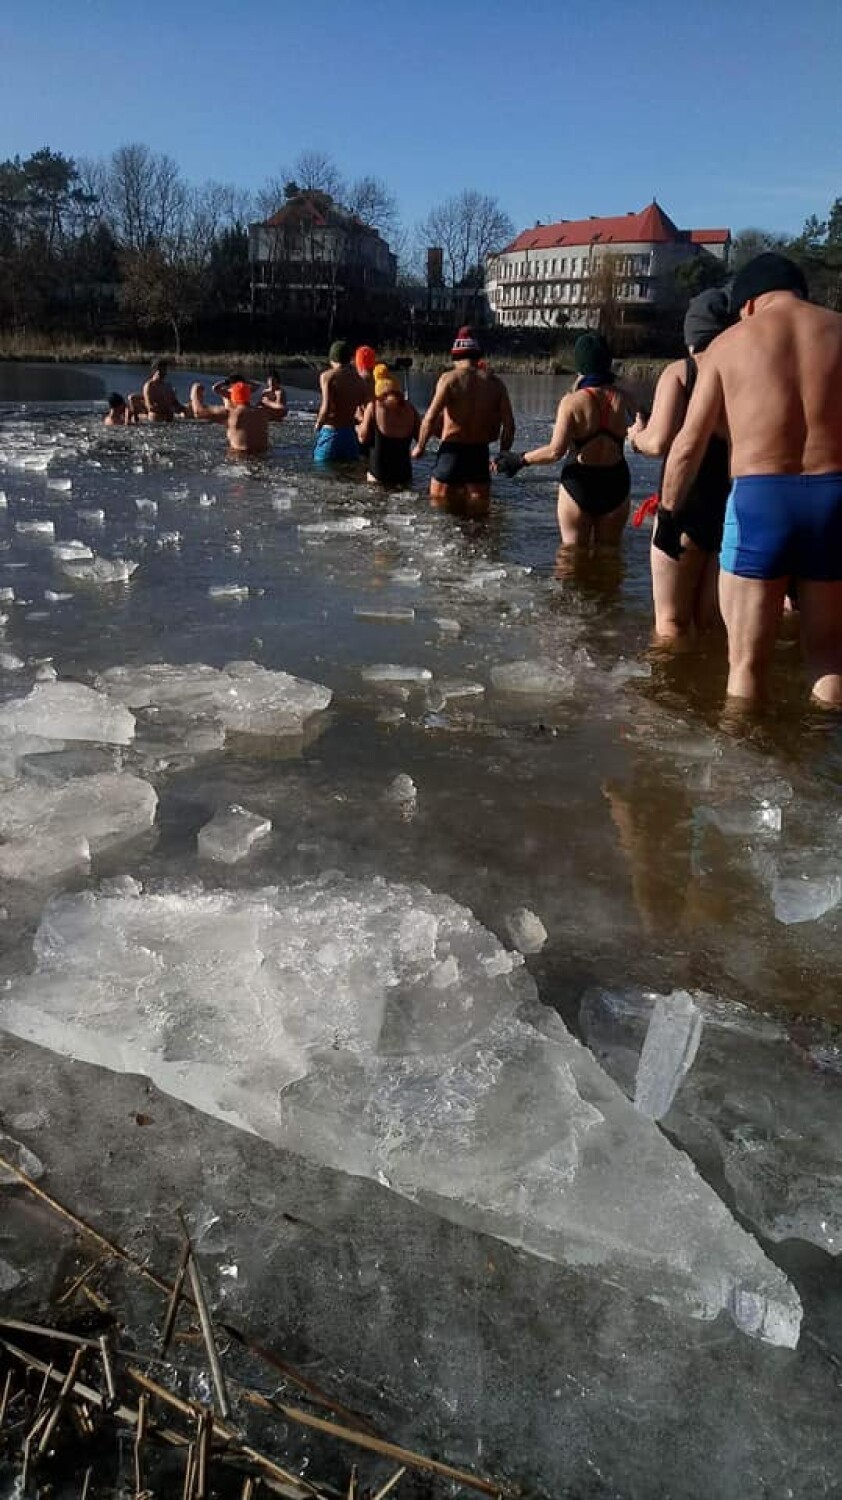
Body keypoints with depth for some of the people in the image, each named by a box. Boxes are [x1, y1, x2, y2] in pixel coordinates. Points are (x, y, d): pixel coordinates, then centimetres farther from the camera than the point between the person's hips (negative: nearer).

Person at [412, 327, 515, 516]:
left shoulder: (450, 378, -6)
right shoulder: (495, 382, 4)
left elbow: (431, 417, -14)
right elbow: (509, 424, 0)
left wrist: (420, 446, -1)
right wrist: (503, 455, 12)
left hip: (452, 451, -3)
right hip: (480, 454, 3)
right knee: (478, 513, 9)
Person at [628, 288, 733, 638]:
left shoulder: (680, 371, -5)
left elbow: (659, 443, -15)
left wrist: (638, 436, 7)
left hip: (687, 507, -4)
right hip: (741, 509, 4)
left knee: (671, 623, 5)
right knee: (713, 622, 14)